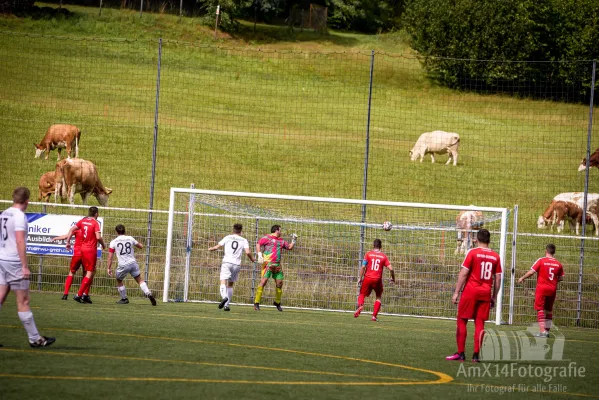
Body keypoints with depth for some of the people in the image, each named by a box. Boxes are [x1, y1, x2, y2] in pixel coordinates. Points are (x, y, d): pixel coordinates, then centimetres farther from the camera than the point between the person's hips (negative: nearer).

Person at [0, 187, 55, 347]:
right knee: (23, 301, -2)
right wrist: (25, 267, -19)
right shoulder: (19, 216, -12)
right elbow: (20, 242, -19)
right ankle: (35, 339, 4)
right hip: (14, 262, -8)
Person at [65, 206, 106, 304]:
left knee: (92, 272, 18)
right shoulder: (95, 223, -11)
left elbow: (72, 230, 4)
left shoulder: (82, 221, 8)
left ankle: (85, 294, 15)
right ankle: (79, 295, -10)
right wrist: (103, 245, -3)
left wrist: (68, 242, 8)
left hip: (83, 249, 7)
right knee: (89, 273, -2)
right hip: (91, 250, -7)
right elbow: (98, 237, -20)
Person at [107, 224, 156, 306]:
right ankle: (148, 294, -10)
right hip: (133, 263, 2)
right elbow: (141, 246, 19)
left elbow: (110, 257, -1)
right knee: (140, 280, 9)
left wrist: (109, 268, 4)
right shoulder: (130, 239, 7)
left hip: (123, 265, -2)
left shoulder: (113, 242, 2)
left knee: (119, 281, 20)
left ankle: (124, 299, 23)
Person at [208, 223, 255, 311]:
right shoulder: (244, 241, 8)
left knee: (223, 283, -12)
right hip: (237, 264, 2)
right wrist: (252, 259, 16)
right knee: (230, 285, 16)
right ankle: (227, 305, 12)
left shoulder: (227, 238, 8)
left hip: (227, 262, -2)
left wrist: (210, 249, 31)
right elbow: (247, 252, -4)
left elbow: (217, 247, 9)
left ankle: (224, 297, -42)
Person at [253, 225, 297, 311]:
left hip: (277, 264, 7)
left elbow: (289, 247, 30)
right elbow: (258, 244, -7)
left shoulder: (281, 241, 21)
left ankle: (277, 303, 24)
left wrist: (293, 240, 16)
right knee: (264, 281, -15)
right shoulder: (267, 238, 1)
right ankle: (256, 303, -14)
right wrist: (259, 254, -19)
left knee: (279, 283, 5)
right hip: (268, 263, -7)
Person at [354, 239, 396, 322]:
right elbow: (391, 269, -2)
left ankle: (360, 305, -19)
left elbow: (363, 267, -5)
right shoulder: (383, 256, 4)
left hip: (367, 278, -1)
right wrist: (393, 278, 14)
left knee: (362, 294, 14)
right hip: (377, 280, 1)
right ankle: (374, 315, 8)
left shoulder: (368, 254, 1)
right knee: (378, 297, 19)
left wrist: (360, 278, 1)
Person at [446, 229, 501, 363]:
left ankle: (460, 353, 4)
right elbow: (498, 278, 8)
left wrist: (456, 292, -5)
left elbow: (463, 274, -8)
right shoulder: (495, 256, 6)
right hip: (486, 292, 3)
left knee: (462, 321, 6)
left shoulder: (472, 253, -5)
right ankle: (476, 355, 0)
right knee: (480, 323, 5)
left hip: (470, 291, -3)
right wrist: (494, 297, 16)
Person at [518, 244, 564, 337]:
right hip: (552, 289, 4)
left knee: (540, 310, -2)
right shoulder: (558, 264, 3)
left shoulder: (541, 261, -8)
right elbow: (561, 278, 9)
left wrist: (522, 278, 6)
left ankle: (542, 331, -13)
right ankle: (547, 331, 18)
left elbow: (531, 272, -9)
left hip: (541, 288, -4)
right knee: (549, 310, 15)